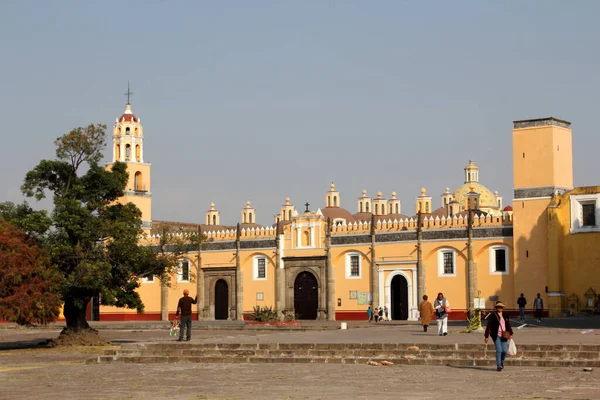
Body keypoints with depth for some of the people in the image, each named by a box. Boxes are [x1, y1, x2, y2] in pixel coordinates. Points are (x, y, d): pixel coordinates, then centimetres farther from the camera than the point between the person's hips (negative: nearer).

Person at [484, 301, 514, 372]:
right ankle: (498, 366, -6)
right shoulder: (492, 316, -1)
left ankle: (501, 362, 29)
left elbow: (508, 326, 13)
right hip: (496, 336, -4)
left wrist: (511, 334, -1)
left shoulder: (505, 317, 12)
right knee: (499, 350, -13)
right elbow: (488, 326, -2)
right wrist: (486, 336, -5)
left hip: (504, 336, 4)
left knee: (505, 351, -1)